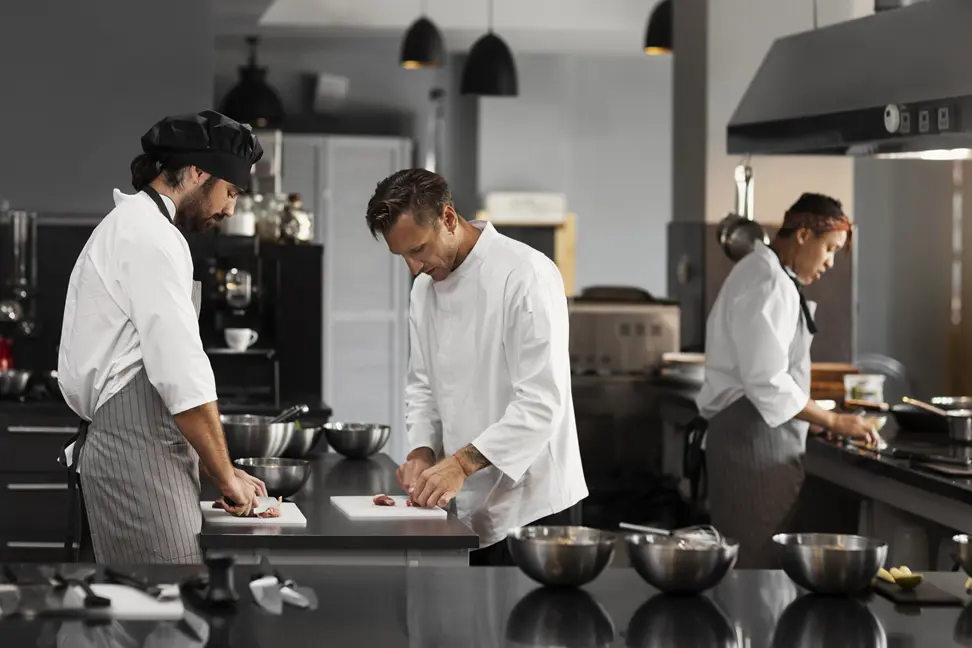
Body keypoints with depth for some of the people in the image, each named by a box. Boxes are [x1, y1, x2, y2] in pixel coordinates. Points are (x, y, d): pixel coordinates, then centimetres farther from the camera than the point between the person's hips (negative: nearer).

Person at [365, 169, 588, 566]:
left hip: (529, 500, -7)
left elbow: (541, 401, -21)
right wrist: (423, 451, -1)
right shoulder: (427, 286, 9)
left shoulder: (526, 276, -16)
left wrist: (462, 462, -26)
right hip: (470, 502, 7)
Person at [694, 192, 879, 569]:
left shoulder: (764, 275, 18)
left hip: (750, 431, 11)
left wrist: (822, 421, 17)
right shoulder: (770, 284, -15)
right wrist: (833, 421, -15)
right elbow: (767, 382, -22)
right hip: (753, 436, -11)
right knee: (759, 559, -9)